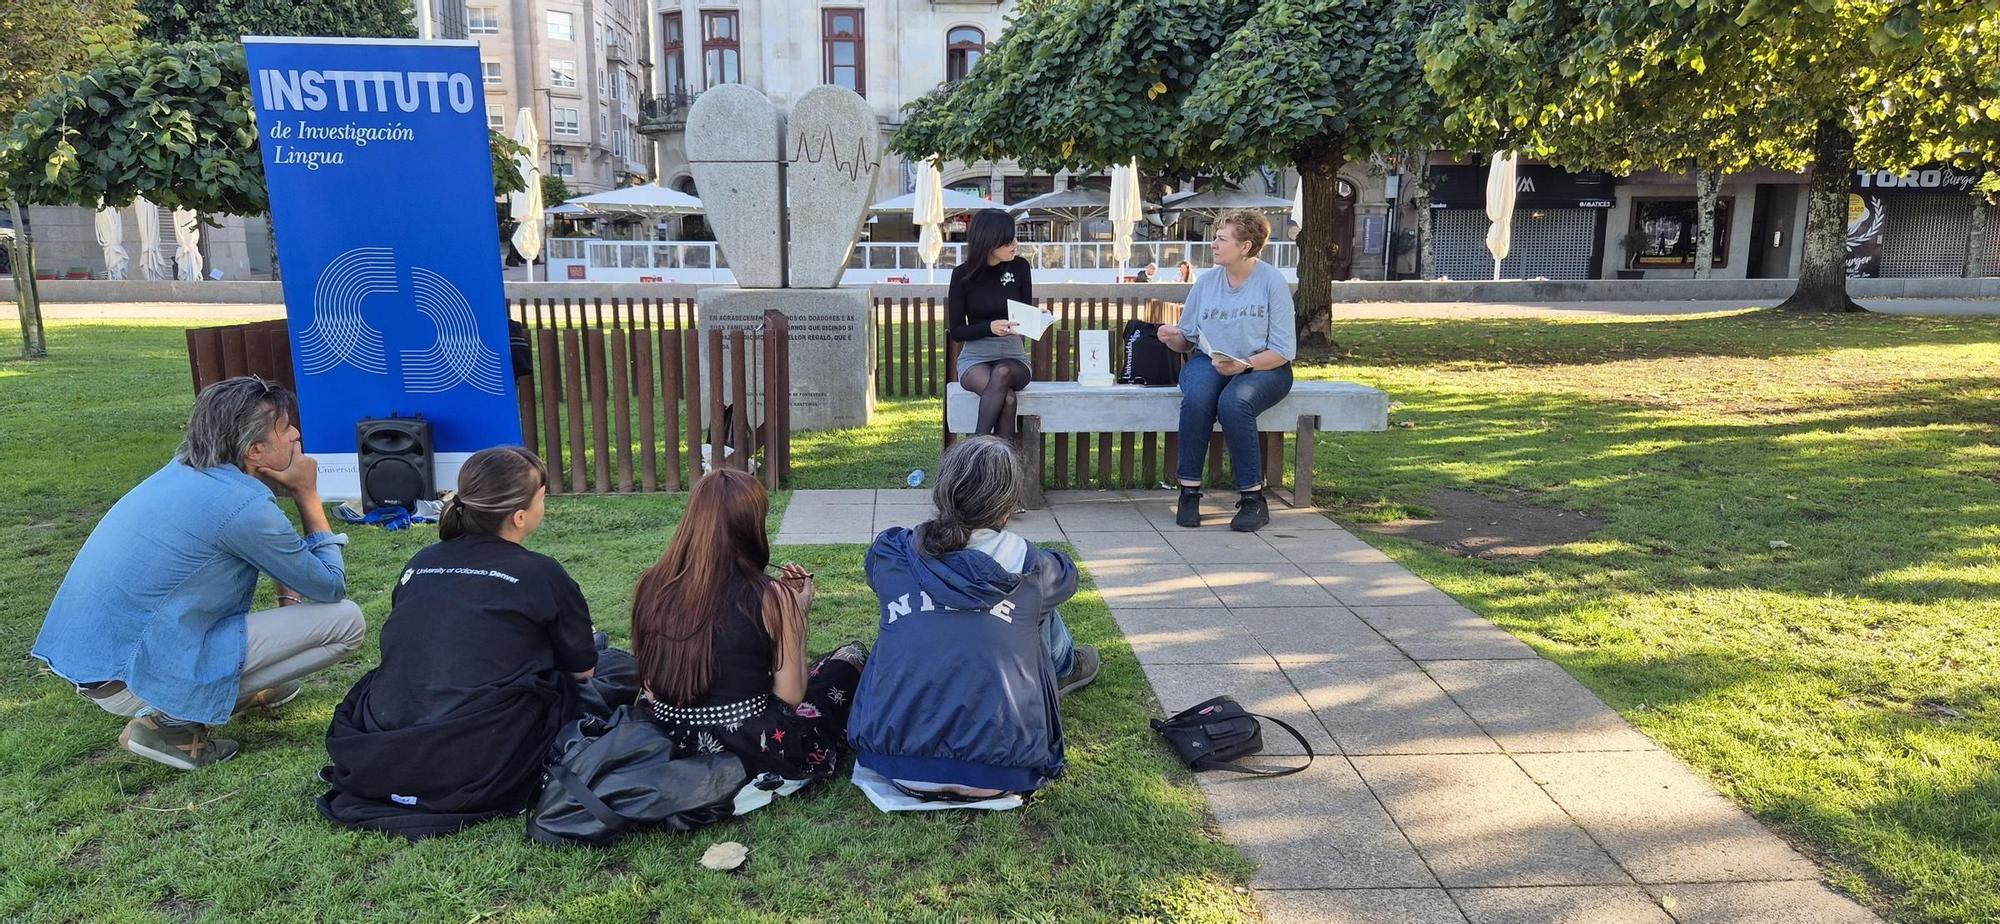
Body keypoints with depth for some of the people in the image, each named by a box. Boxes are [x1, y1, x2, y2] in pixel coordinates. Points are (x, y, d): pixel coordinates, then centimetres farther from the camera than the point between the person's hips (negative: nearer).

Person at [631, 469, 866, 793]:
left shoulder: (654, 585, -5)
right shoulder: (773, 598, -17)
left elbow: (650, 688, 5)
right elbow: (791, 696, -11)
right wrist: (799, 610, 1)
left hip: (672, 745, 6)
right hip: (754, 751, -6)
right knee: (851, 655, 17)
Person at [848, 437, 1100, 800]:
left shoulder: (890, 556, 1)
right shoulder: (1026, 568, -2)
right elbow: (1066, 575, 24)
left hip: (896, 767, 2)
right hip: (997, 775, -2)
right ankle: (1064, 669, 52)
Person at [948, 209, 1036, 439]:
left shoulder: (1019, 267, 0)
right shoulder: (963, 274, -5)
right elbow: (956, 331, -4)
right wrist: (990, 327, -22)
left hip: (1013, 356, 1)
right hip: (975, 358, -1)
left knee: (1002, 373, -37)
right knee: (1007, 398, -34)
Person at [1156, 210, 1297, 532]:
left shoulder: (1272, 281, -4)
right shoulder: (1206, 281, 8)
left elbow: (1284, 350, -8)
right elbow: (1187, 338, 13)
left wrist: (1244, 364, -22)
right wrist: (1172, 337, -10)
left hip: (1263, 367, -3)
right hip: (1209, 362, 3)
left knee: (1233, 402, -36)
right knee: (1196, 398, -32)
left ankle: (1253, 499, -24)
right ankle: (1189, 492, -24)